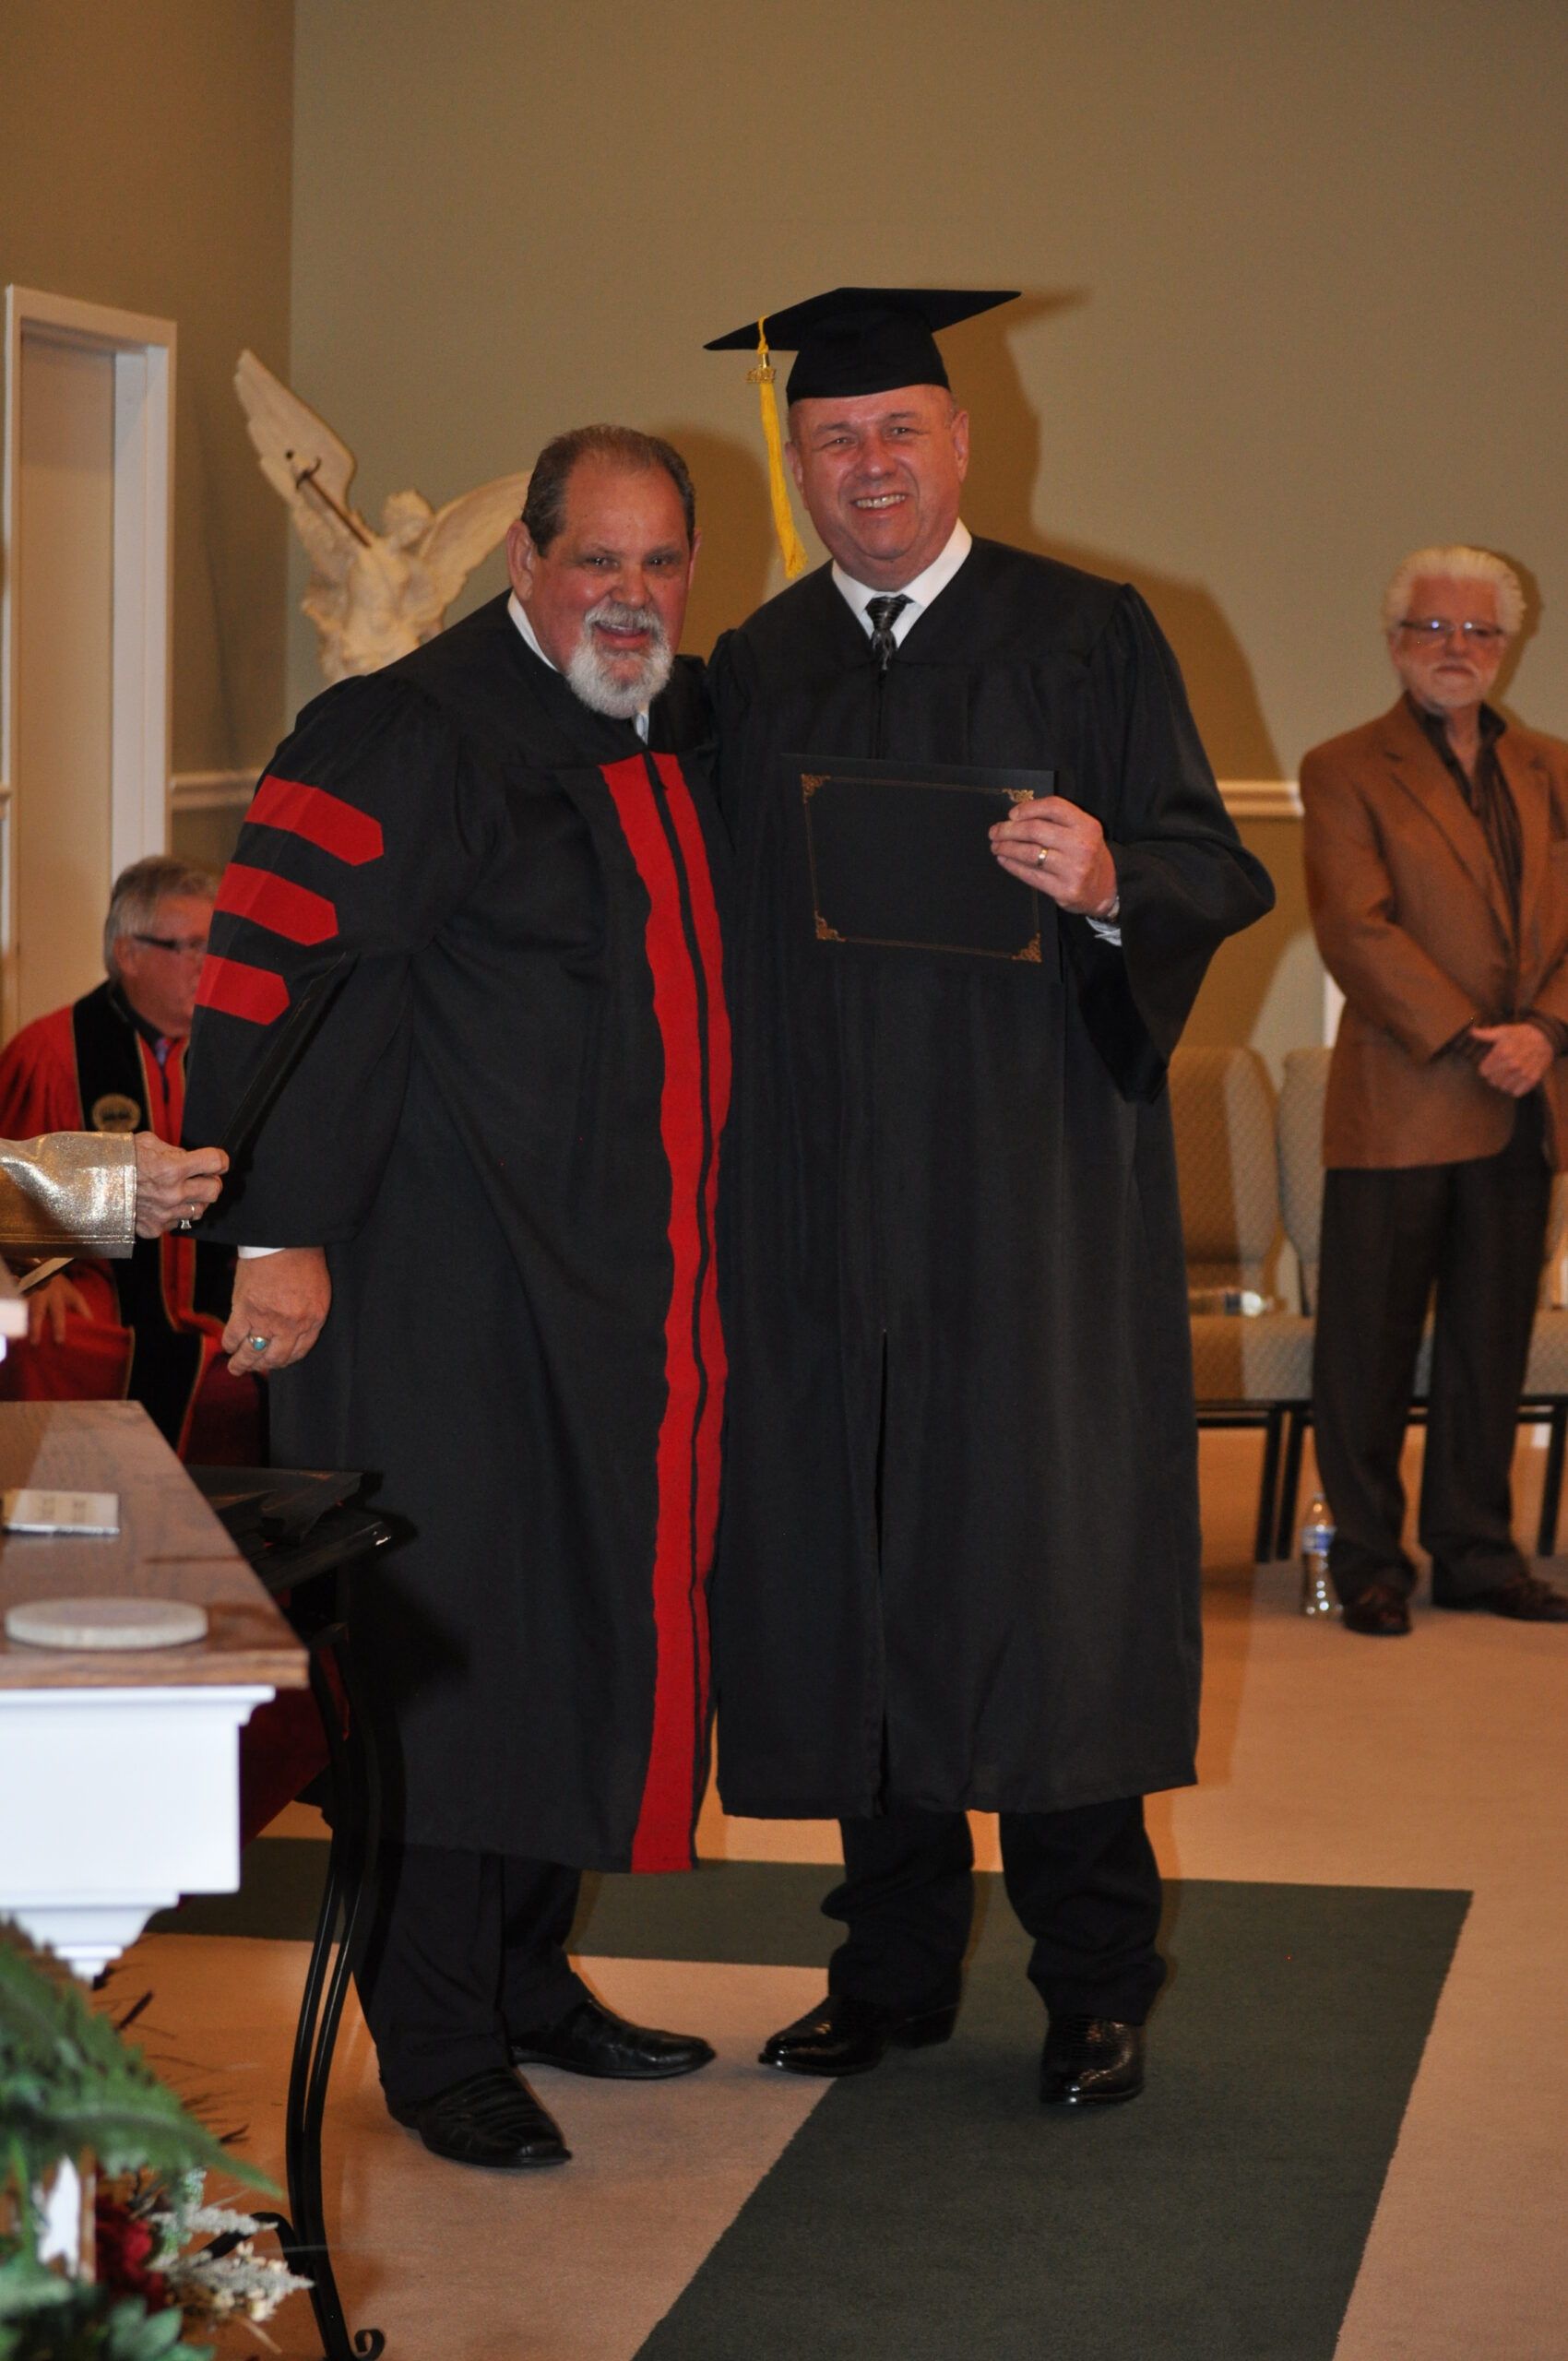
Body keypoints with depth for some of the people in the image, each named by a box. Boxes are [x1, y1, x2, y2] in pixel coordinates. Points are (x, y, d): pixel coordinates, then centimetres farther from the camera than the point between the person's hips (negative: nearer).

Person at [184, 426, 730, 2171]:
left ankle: (522, 1974, 27)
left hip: (627, 1288, 8)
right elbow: (283, 971, -18)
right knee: (451, 1644, -3)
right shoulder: (412, 739, -13)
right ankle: (437, 2046, 6)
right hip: (447, 1294, -8)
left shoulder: (692, 734, 11)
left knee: (591, 1625, 13)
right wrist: (285, 1229, -22)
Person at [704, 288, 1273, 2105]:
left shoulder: (1086, 639, 2)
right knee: (848, 1566, 6)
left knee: (1049, 1564, -4)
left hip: (1034, 1197, -3)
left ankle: (1093, 1983, 7)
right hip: (821, 1208, 4)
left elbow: (1216, 871, -2)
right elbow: (717, 929, 14)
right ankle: (894, 1965, 18)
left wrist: (1107, 882, -23)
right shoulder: (750, 676, 12)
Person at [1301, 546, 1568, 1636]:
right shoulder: (1346, 770, 1)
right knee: (1371, 1344, -1)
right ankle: (1369, 1559, 9)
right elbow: (1355, 927, -9)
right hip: (1400, 1104, -4)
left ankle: (1476, 1549, 18)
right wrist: (1465, 1040, -15)